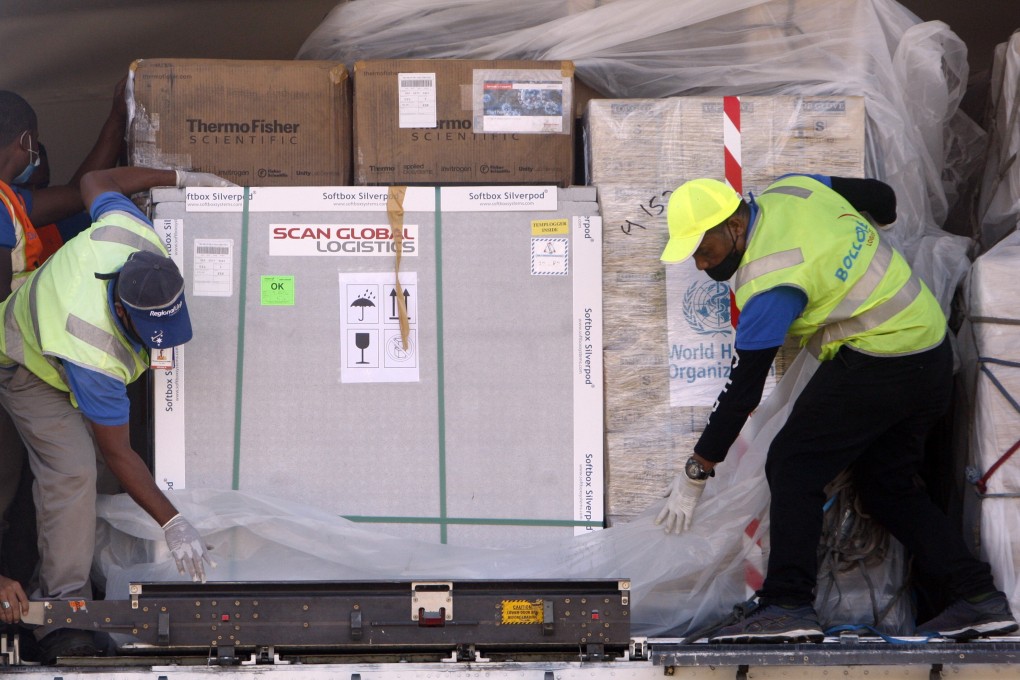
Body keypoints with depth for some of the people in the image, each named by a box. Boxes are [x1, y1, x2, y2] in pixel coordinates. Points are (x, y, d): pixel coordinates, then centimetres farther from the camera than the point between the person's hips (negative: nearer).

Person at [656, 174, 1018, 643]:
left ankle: (787, 605, -16)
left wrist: (695, 473, -11)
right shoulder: (791, 189, 2)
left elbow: (743, 389, -18)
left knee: (793, 468, -7)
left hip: (875, 366, -10)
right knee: (889, 487, 16)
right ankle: (979, 599, 13)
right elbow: (880, 196, 16)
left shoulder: (767, 283, -20)